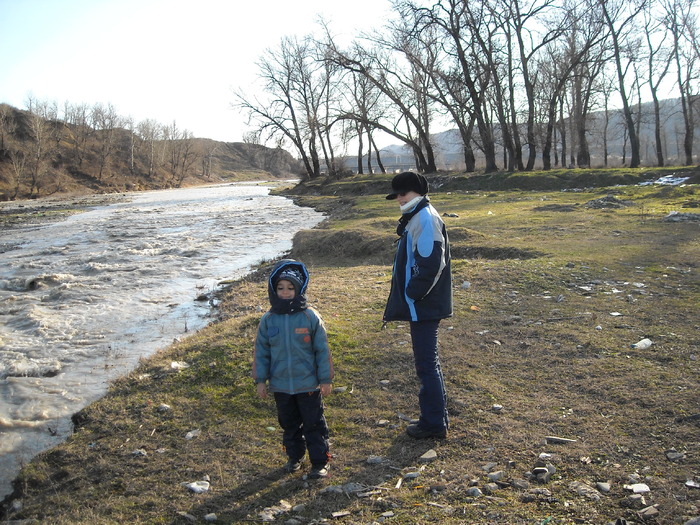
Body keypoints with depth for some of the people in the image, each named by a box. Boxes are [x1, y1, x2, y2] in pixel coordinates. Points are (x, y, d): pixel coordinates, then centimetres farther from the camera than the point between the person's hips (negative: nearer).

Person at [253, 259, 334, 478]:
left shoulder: (311, 317, -10)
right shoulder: (268, 320, -2)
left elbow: (322, 350, -6)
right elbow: (261, 352, 5)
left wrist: (326, 379, -4)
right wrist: (260, 380, 4)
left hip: (308, 384, -3)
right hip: (280, 385, 3)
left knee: (314, 424, 7)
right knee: (289, 424, 18)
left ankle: (320, 462, 20)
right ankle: (294, 457, 36)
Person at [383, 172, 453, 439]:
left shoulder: (425, 218, -16)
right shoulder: (415, 217, 16)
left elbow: (431, 264, -25)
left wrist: (412, 294, -17)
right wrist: (409, 296, 16)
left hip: (423, 306, -11)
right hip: (420, 305, 11)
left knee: (426, 363, -2)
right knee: (427, 361, 18)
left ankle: (434, 423, 10)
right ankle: (436, 417, 30)